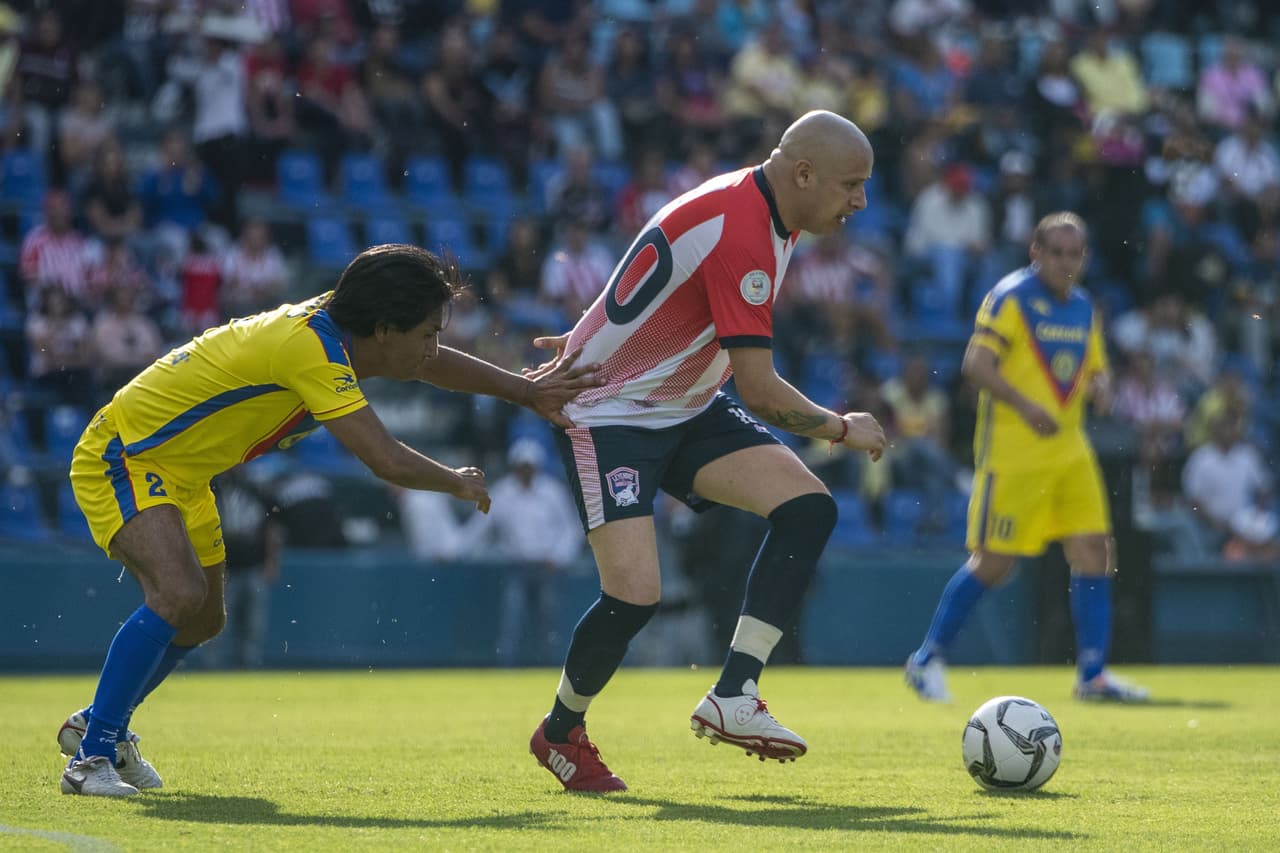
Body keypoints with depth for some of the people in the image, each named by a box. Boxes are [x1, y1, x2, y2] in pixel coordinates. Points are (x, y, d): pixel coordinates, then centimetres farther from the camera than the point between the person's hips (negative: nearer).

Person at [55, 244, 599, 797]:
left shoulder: (333, 332, -2)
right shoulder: (309, 347, -31)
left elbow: (432, 364, 17)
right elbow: (388, 461, -33)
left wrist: (528, 391, 20)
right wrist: (458, 483, -14)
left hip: (177, 475, 10)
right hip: (119, 458, -10)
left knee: (201, 621, 18)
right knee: (179, 593, -29)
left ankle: (95, 724, 37)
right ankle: (90, 757, -23)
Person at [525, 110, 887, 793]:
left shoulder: (762, 209, 3)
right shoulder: (740, 234, -29)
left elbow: (664, 294, 18)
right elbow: (759, 389, -28)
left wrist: (603, 339, 26)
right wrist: (843, 429, -13)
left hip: (687, 409, 9)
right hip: (607, 416, -9)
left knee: (808, 508, -12)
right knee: (634, 593, -21)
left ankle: (732, 697, -11)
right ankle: (560, 733, 8)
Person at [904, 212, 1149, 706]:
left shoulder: (1083, 309, 15)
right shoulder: (1010, 298, -7)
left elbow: (1095, 370, 23)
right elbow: (975, 364, -15)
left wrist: (1099, 387, -2)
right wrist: (1024, 405, -27)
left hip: (1070, 449, 7)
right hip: (1011, 451, -7)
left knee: (1094, 553, -3)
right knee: (993, 562, -6)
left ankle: (1092, 675, 1)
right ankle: (927, 660, 9)